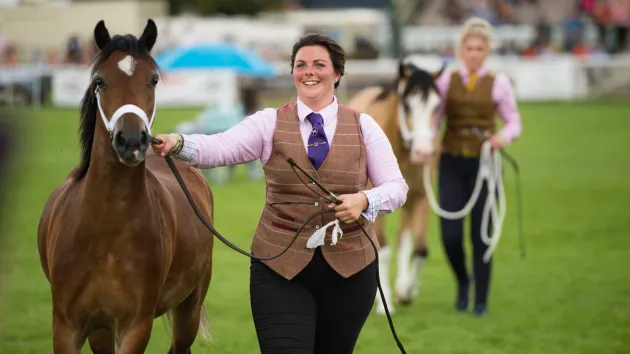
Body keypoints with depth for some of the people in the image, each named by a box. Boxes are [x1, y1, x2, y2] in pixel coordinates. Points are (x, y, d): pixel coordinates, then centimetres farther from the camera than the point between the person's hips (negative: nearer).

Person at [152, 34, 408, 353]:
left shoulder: (363, 126, 5)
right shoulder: (269, 123, 2)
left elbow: (396, 187, 3)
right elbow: (219, 148, -14)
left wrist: (365, 200, -20)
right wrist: (176, 144, -36)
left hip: (348, 267, 2)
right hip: (280, 266, -1)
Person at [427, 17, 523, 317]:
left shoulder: (498, 83, 1)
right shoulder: (446, 80, 5)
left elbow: (514, 121, 4)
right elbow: (434, 118, 2)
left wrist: (504, 137, -18)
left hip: (484, 163, -1)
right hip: (452, 163, 1)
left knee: (481, 233, 1)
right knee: (450, 235, -4)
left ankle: (481, 299, 13)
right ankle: (462, 281, 26)